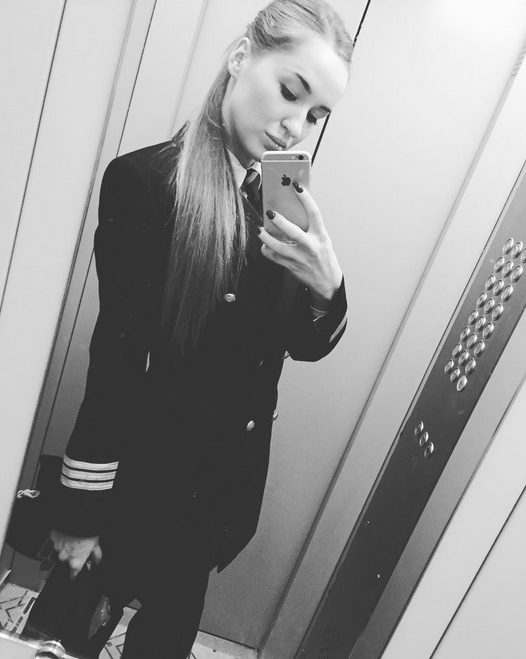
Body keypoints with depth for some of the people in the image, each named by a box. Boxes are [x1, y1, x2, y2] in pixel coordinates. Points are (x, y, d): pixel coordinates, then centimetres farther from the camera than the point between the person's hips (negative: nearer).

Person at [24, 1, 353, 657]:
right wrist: (81, 509, -11)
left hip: (231, 476, 6)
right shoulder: (146, 179, -16)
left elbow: (306, 346, 4)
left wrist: (326, 284, -17)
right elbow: (117, 354, -16)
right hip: (146, 475, -5)